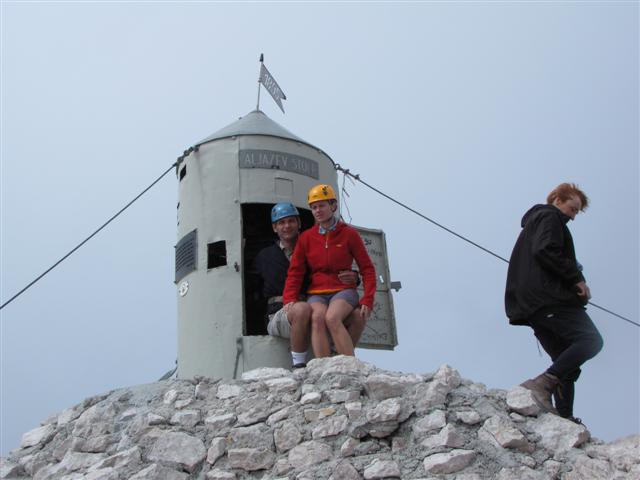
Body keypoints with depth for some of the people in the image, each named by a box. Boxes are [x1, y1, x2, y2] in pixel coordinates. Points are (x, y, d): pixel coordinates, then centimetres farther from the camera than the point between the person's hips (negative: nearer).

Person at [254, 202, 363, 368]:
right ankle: (299, 367, -29)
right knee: (303, 309, -38)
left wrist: (353, 277, -11)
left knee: (356, 317, -19)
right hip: (279, 314, -3)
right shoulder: (265, 256, 13)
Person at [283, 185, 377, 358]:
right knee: (317, 317, -33)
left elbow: (367, 269, 5)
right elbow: (295, 271, 9)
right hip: (316, 294, 2)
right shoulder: (306, 238, 10)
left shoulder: (349, 234, 5)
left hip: (343, 291, -2)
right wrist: (290, 299, -7)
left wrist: (367, 301, -6)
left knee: (332, 318, -34)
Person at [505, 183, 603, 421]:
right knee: (590, 339, -17)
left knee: (566, 361, 6)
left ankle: (564, 416, -7)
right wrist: (577, 278, -12)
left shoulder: (533, 223, 33)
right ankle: (544, 382, -31)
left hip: (529, 303, 10)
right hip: (549, 296, -10)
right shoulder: (549, 217, 3)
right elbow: (545, 251, -15)